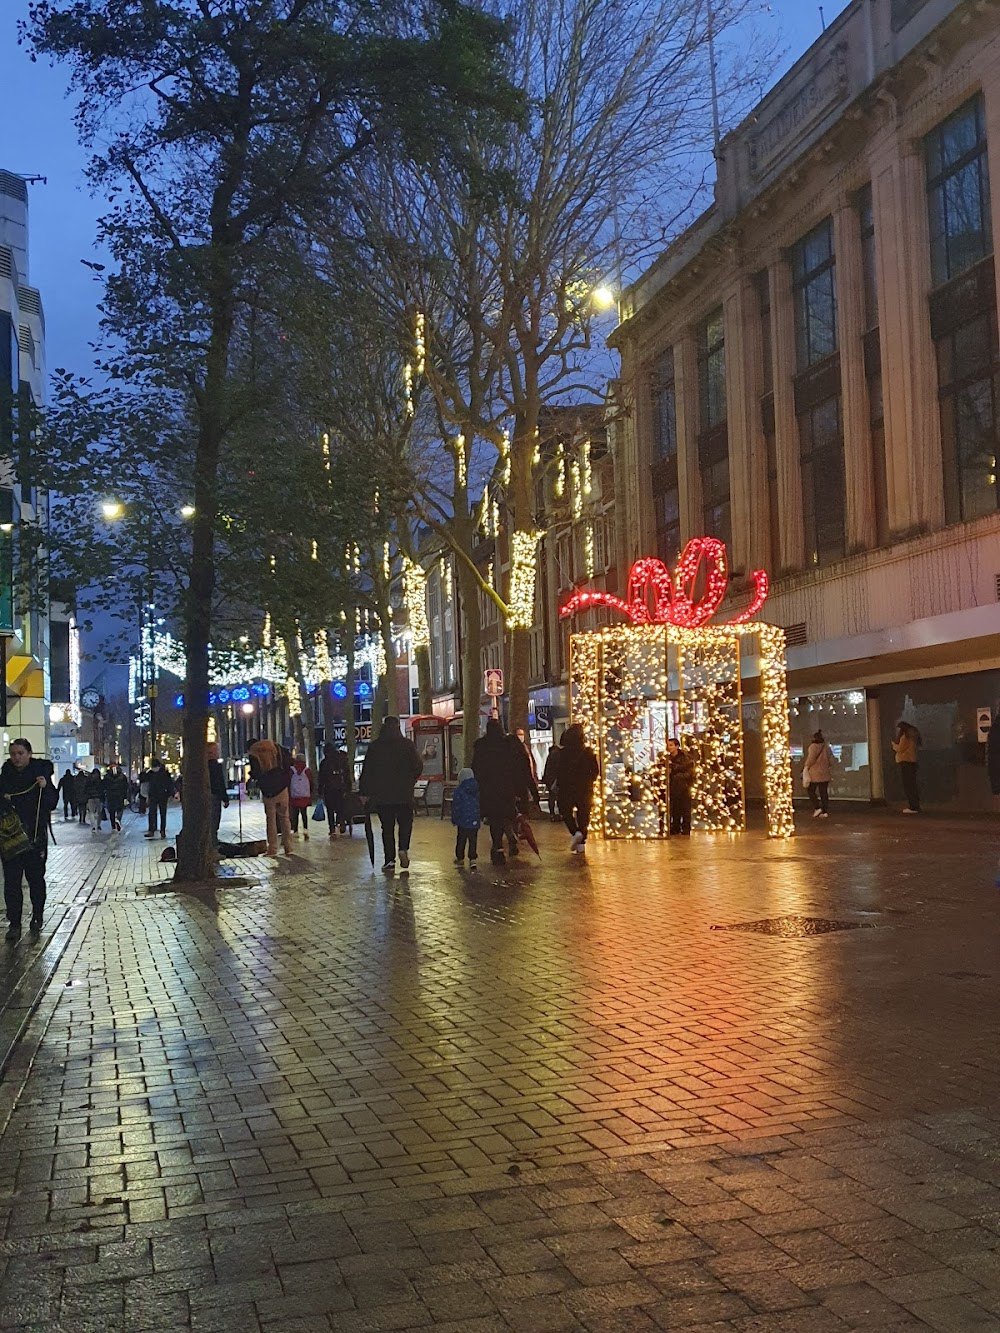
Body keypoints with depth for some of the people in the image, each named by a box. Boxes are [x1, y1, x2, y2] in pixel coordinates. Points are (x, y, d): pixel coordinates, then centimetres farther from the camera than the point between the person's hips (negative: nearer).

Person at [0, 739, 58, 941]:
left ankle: (37, 917, 26)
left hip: (35, 835, -2)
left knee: (36, 878, 10)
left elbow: (52, 803, -5)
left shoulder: (41, 772, -3)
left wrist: (45, 788, -22)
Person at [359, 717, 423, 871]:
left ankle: (390, 860, 4)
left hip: (382, 795, 1)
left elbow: (367, 770, 1)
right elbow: (418, 766, -2)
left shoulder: (374, 746, 0)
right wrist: (410, 780, 17)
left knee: (387, 827, 7)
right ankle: (403, 849, -12)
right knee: (405, 823, 12)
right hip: (404, 794, -1)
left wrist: (365, 792, 7)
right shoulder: (407, 745, -3)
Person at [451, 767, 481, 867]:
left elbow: (455, 806, -8)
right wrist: (481, 817, 21)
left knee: (461, 840, 11)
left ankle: (460, 858, 21)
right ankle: (473, 859, -4)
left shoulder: (459, 790, -11)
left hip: (463, 821, -3)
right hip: (475, 820, 3)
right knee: (473, 840, 5)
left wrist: (454, 819, 2)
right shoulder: (477, 789, 3)